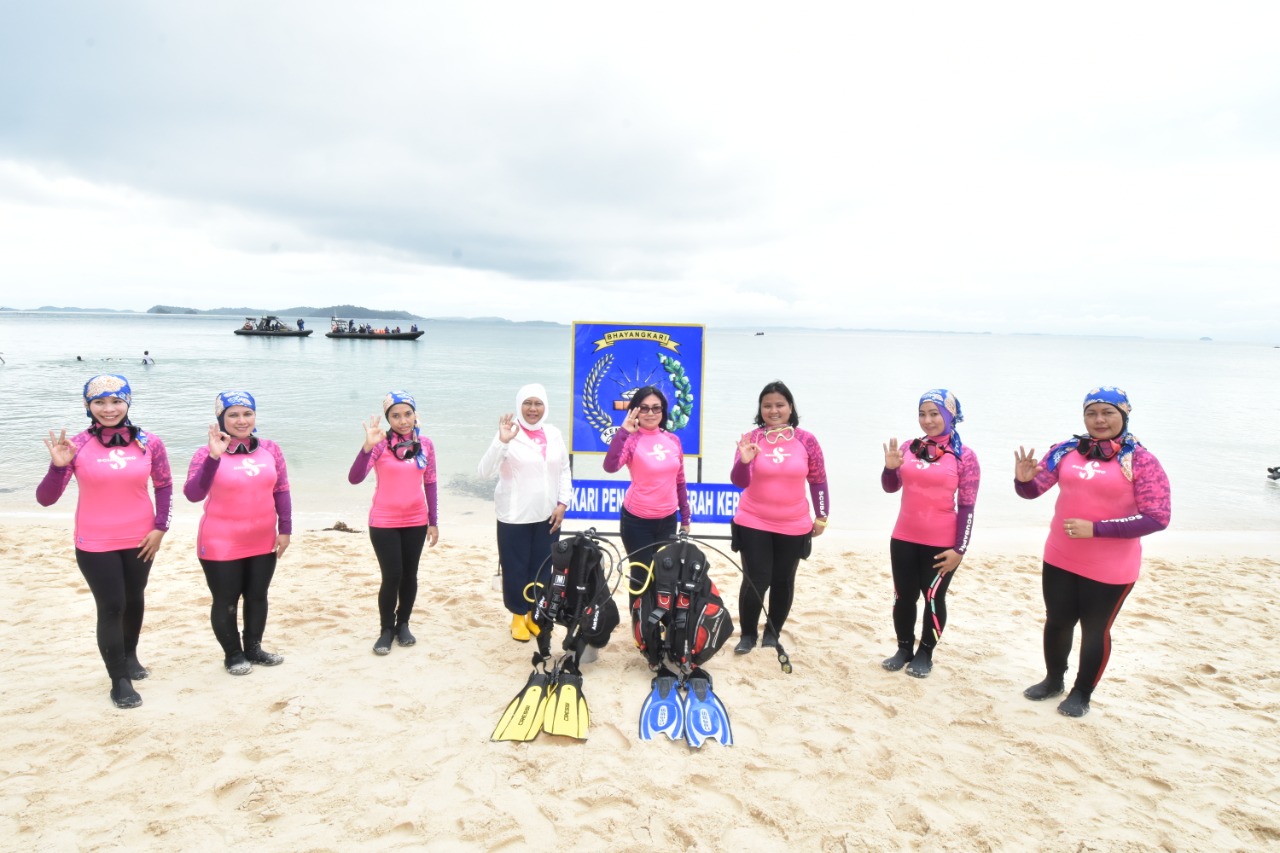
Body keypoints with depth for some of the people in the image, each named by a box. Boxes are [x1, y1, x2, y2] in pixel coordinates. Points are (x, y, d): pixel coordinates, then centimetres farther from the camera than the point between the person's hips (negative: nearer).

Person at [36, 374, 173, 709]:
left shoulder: (149, 443, -6)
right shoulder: (77, 446, -11)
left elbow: (164, 486, 5)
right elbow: (45, 499, -11)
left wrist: (160, 528, -2)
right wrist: (59, 466, -28)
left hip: (140, 539, 2)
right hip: (95, 544, -2)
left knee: (134, 599, 18)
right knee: (111, 607, 0)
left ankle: (130, 655, 42)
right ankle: (119, 680, 14)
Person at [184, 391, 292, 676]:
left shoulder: (270, 449, -2)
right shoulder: (207, 454, -12)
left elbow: (281, 491, 4)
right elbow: (193, 495, -24)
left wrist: (285, 529, 2)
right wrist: (214, 457, -34)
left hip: (263, 543, 4)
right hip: (221, 545, -3)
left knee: (258, 596, 16)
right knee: (226, 602, 9)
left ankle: (254, 648, 34)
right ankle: (233, 654, 27)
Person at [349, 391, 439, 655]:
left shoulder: (425, 444, -1)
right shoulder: (381, 444, -12)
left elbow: (430, 483, 5)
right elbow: (354, 478, -23)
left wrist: (433, 522, 6)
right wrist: (367, 446, -37)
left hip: (415, 522, 3)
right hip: (384, 522, -3)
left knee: (410, 575, 12)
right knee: (392, 576, -3)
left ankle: (403, 624, 29)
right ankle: (387, 630, 17)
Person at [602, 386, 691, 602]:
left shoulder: (673, 440, 3)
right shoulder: (632, 439, -11)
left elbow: (679, 482, 12)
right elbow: (610, 466, -30)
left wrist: (685, 518, 13)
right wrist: (624, 431, -32)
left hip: (668, 520, 4)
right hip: (637, 520, -4)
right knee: (641, 575, 5)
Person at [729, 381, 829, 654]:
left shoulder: (806, 440, -4)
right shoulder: (751, 439, -7)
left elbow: (818, 481, 5)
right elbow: (739, 482, -13)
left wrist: (821, 517, 6)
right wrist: (744, 461, -33)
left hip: (794, 527, 1)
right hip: (753, 525, -1)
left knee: (783, 582, 10)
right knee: (755, 581, -1)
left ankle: (773, 633, 28)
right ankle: (747, 634, 18)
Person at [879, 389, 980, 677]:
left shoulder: (964, 456, -7)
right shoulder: (908, 448, 2)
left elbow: (967, 507, -7)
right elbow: (891, 488, 9)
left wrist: (959, 549, -9)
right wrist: (890, 467, -12)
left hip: (941, 543, -3)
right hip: (904, 539, 4)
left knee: (933, 598, 8)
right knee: (904, 596, 12)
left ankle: (925, 653, 24)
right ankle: (904, 649, 29)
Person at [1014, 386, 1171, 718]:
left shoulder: (1142, 461, -13)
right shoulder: (1066, 450, -2)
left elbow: (1157, 518, -16)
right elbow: (1033, 490, 1)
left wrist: (1095, 528, -23)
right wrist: (1024, 480, -23)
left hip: (1110, 569, -4)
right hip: (1060, 560, 4)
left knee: (1095, 630, 13)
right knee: (1057, 621, 18)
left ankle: (1082, 692, 34)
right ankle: (1053, 680, 40)